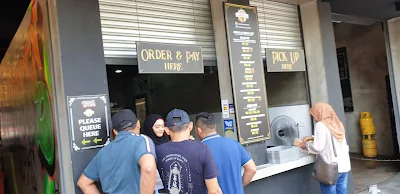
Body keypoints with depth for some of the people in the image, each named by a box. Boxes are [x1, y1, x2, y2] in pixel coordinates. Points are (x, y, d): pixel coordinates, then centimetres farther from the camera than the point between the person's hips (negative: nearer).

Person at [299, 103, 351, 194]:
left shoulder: (321, 125, -12)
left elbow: (318, 148, -15)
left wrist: (307, 144, 3)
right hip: (344, 166, 7)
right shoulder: (338, 124, 9)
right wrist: (313, 138, 21)